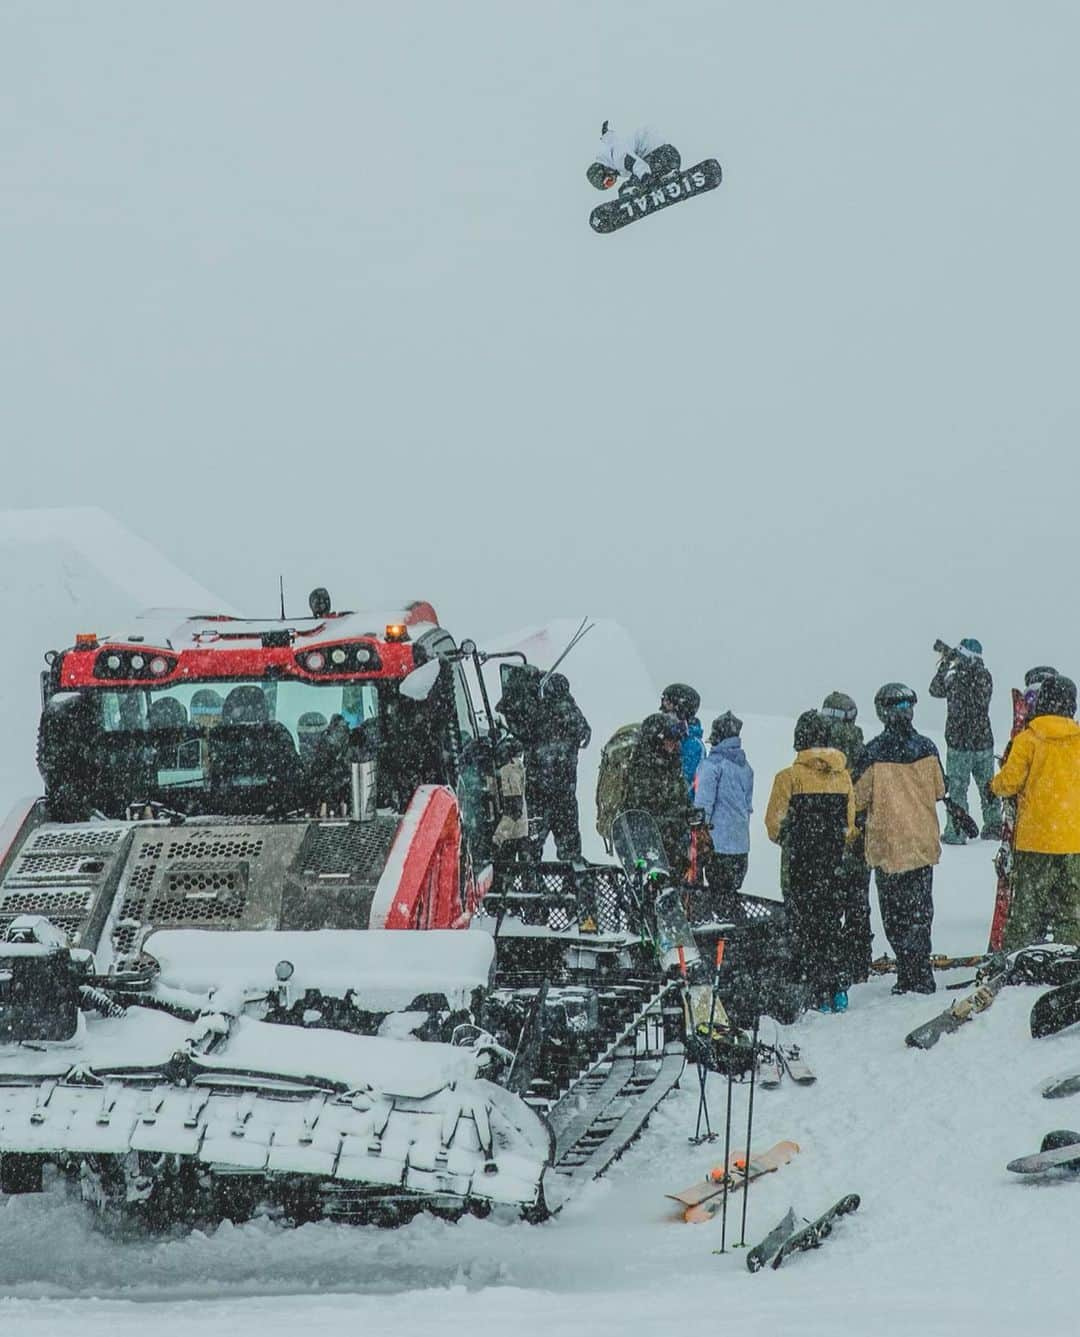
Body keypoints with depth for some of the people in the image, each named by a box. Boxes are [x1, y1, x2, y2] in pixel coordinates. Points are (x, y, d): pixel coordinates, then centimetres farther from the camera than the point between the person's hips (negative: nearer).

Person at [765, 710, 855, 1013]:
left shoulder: (789, 777, -11)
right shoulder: (843, 777, 2)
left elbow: (774, 824, -7)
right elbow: (849, 825, 6)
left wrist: (785, 841, 13)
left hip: (801, 864, -4)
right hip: (834, 864, 4)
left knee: (806, 930, 3)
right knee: (830, 925, 16)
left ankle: (820, 995, -1)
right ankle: (838, 990, 8)